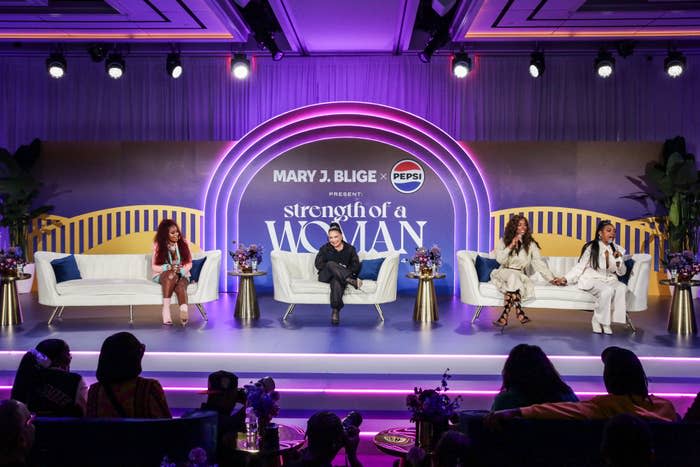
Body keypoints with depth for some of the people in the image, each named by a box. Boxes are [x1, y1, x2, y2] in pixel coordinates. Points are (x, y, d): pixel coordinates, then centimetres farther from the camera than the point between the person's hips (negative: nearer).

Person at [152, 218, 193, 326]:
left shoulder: (184, 244, 2)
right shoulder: (158, 245, -1)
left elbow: (189, 263, 4)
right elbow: (154, 266, -2)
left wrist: (182, 270, -18)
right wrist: (168, 267, -21)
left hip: (182, 275, 1)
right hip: (163, 275, -1)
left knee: (180, 285, -35)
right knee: (171, 274, -38)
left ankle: (184, 311, -64)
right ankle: (166, 309, -44)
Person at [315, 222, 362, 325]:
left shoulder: (350, 249, 10)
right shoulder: (325, 249, 11)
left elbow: (356, 266, 2)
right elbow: (318, 264, -3)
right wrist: (338, 267, -12)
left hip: (341, 277, -1)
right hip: (325, 276, 1)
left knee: (337, 282, -40)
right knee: (331, 264, -34)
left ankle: (335, 311, -41)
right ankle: (352, 281, -47)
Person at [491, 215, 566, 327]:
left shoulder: (531, 244, 7)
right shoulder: (504, 241, 5)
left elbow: (539, 263, 2)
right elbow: (499, 259, -7)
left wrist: (551, 278, -8)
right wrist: (511, 245, -13)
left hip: (520, 276, 1)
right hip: (504, 273, -1)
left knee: (513, 280, -35)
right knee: (513, 275, -36)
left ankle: (505, 315, -38)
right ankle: (519, 312, -41)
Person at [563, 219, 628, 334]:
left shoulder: (617, 250, 9)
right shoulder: (591, 248, -4)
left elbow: (621, 273, 9)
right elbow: (580, 267, 1)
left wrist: (618, 259, -10)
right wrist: (565, 279, -8)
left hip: (610, 280, 4)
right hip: (592, 280, -4)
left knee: (622, 288, -30)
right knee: (607, 290, -36)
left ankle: (606, 320, -19)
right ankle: (597, 320, -17)